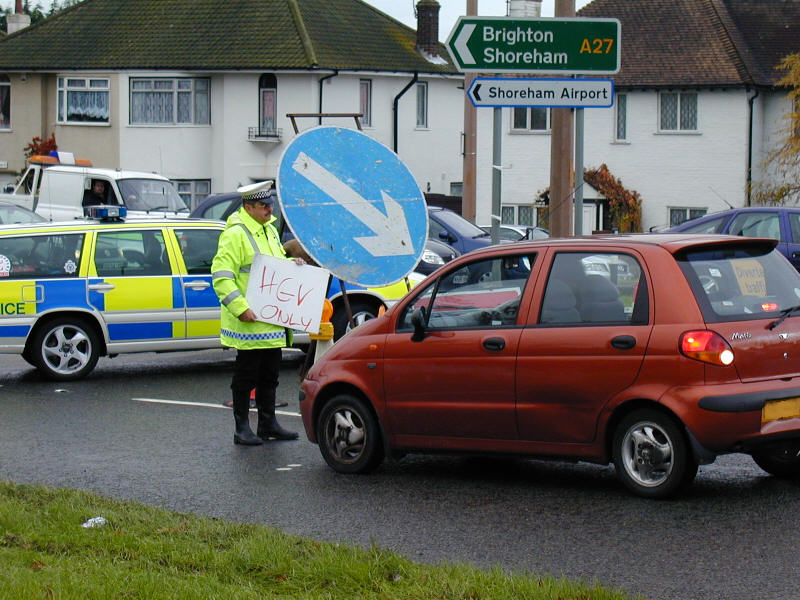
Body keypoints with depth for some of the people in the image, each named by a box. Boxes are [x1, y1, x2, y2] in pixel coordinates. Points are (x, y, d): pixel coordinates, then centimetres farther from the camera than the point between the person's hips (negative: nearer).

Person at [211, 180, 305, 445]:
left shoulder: (269, 230, 15)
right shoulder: (235, 234, -14)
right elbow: (221, 275, -19)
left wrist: (292, 264, 9)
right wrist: (240, 308, -25)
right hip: (249, 323, -9)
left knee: (269, 375, 15)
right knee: (246, 376, -1)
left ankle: (268, 423, 24)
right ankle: (242, 428, 6)